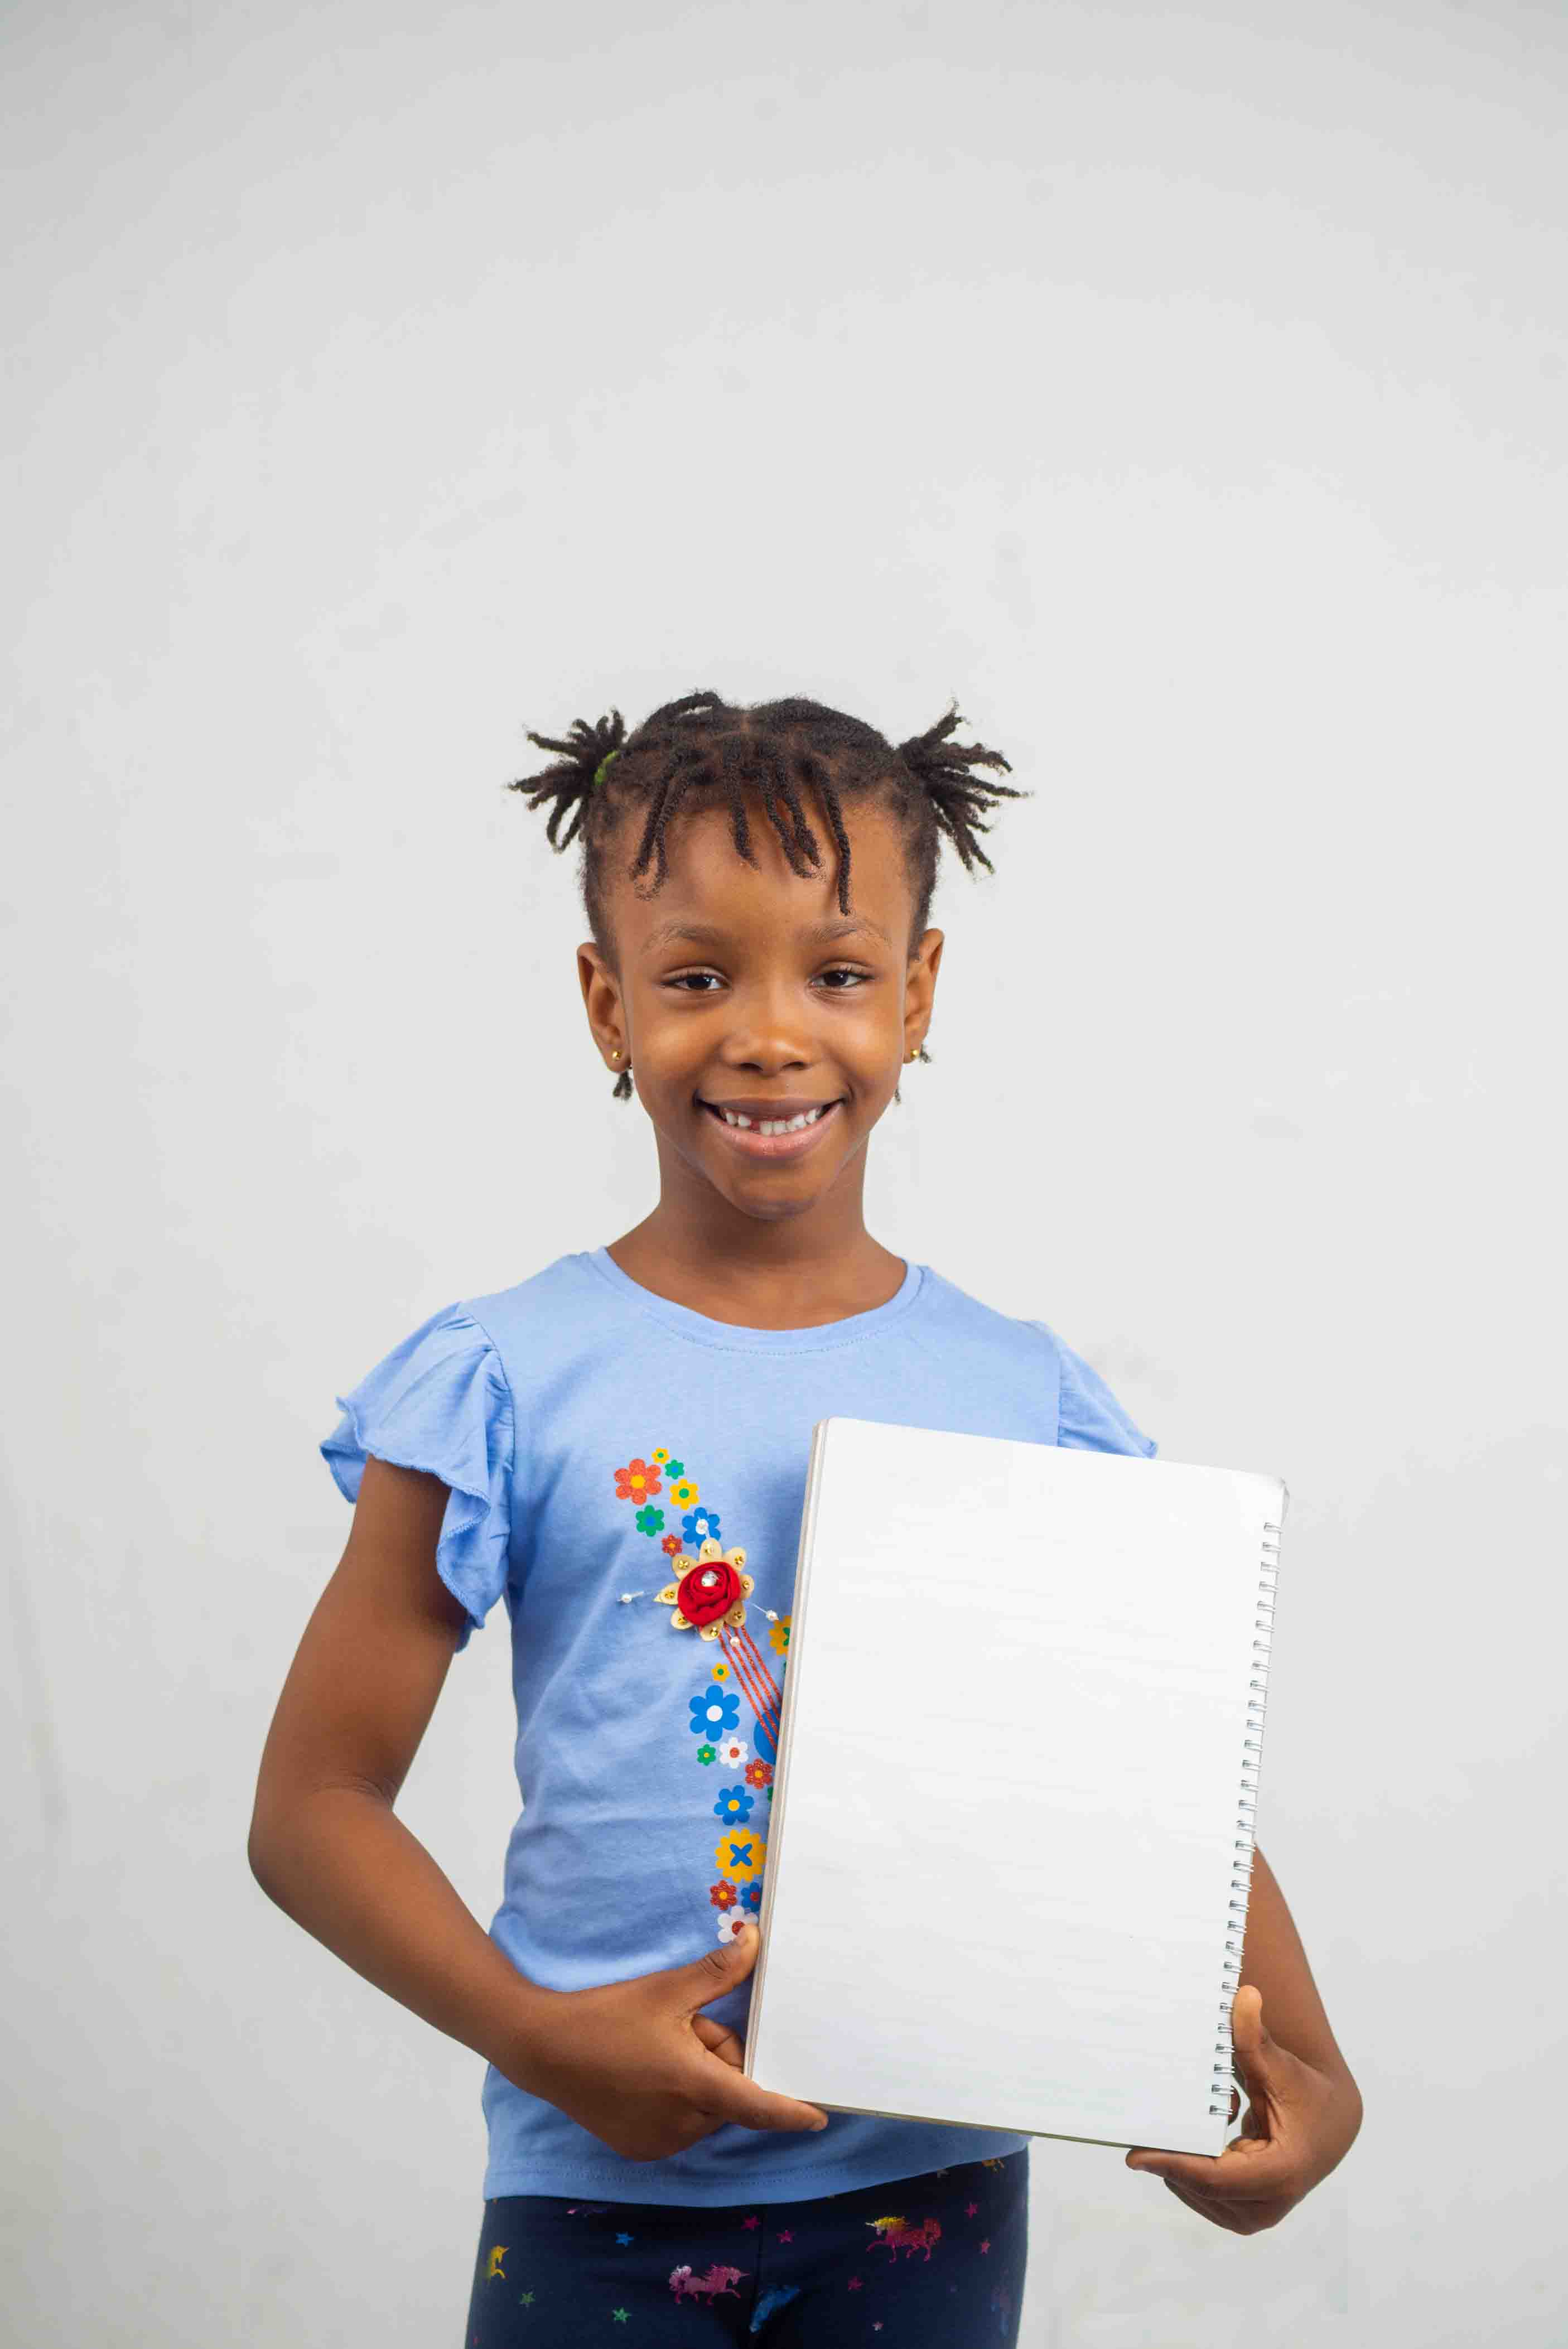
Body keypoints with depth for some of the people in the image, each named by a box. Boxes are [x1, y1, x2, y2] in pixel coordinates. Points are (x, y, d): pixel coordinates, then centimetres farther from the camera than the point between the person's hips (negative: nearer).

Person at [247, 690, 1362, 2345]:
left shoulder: (1028, 1401, 0)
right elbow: (313, 1806, -5)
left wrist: (1302, 2078, -10)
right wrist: (535, 2032, -18)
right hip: (600, 2183, -2)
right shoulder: (508, 1386, -6)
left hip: (933, 2178, 2)